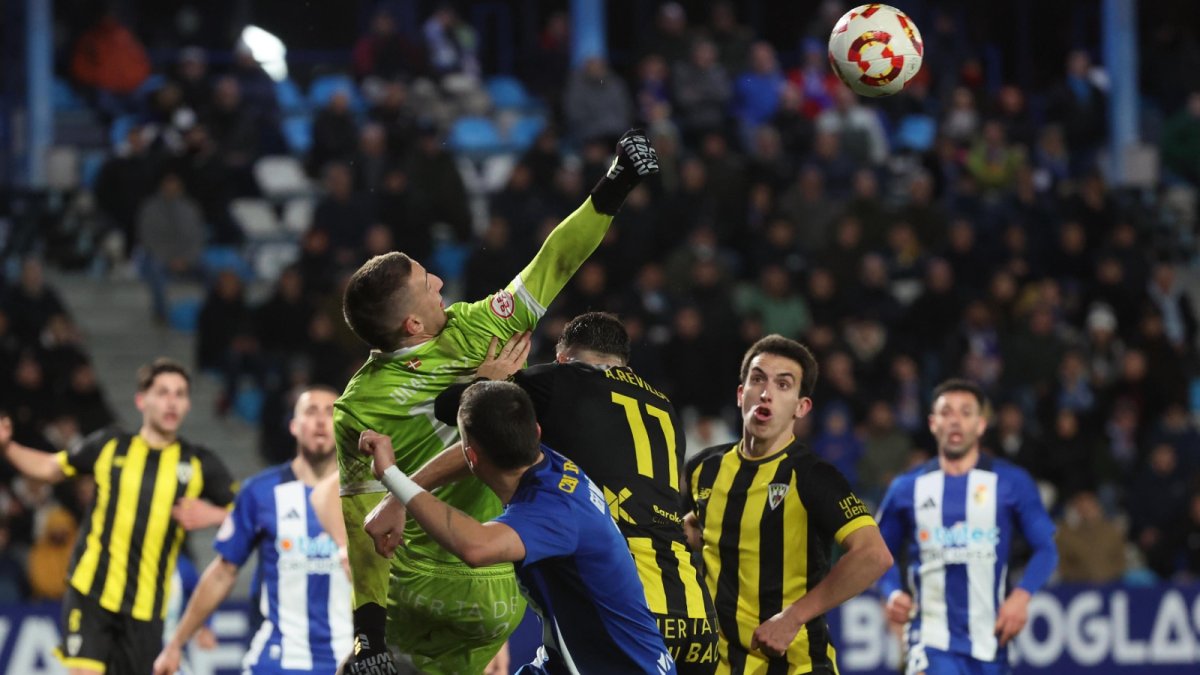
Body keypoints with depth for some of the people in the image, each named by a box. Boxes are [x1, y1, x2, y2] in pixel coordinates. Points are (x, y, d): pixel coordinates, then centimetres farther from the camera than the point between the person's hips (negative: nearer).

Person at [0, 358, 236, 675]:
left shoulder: (199, 464, 5)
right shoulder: (108, 446, 5)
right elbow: (50, 468, 18)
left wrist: (213, 515, -11)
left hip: (146, 608, 1)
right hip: (91, 593, -1)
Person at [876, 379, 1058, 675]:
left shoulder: (1011, 482, 3)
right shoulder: (907, 488, 6)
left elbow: (1045, 548, 4)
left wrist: (1021, 595, -13)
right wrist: (893, 592, -3)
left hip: (989, 640, 1)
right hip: (933, 637, -1)